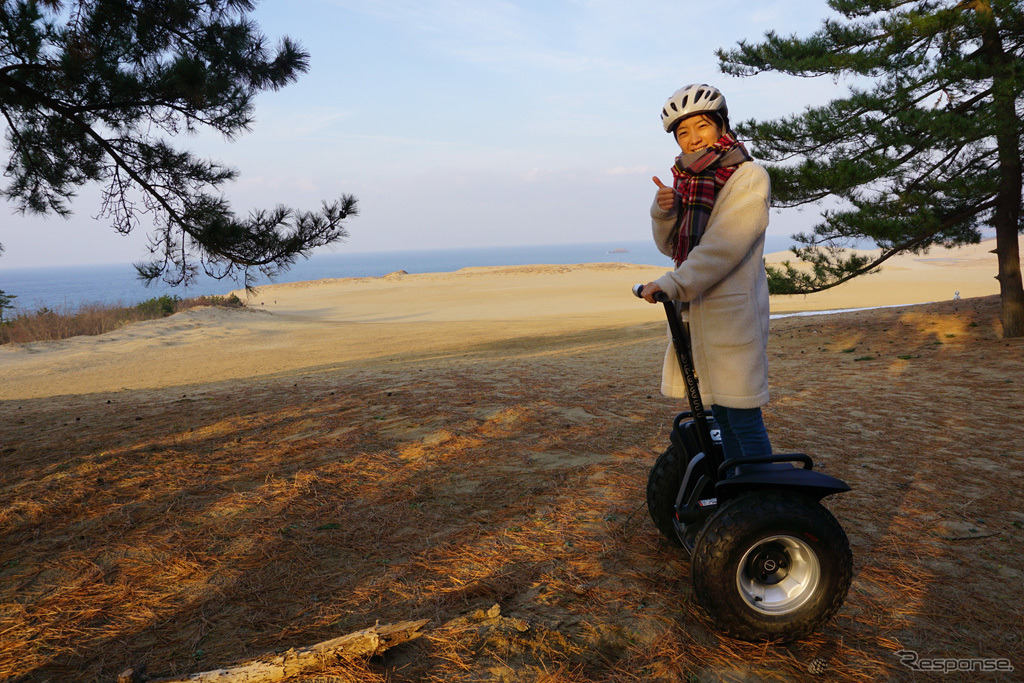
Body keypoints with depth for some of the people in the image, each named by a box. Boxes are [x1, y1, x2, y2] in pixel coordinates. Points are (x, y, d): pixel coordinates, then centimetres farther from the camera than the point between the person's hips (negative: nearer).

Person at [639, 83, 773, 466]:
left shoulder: (749, 177, -9)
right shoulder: (687, 179, 14)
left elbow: (723, 246, -20)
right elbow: (671, 245, 14)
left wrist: (672, 285, -25)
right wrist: (663, 211, -6)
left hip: (732, 309, -7)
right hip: (695, 307, 8)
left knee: (742, 415, -6)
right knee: (719, 410, 15)